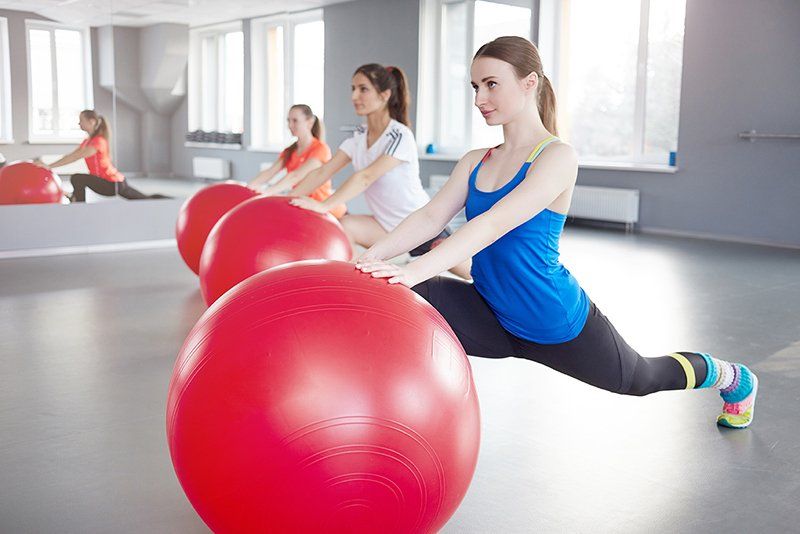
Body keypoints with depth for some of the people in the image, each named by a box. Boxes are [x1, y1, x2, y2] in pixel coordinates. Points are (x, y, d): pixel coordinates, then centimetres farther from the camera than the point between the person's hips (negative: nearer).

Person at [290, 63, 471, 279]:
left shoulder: (400, 136, -20)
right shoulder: (359, 137, 0)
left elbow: (366, 177, -30)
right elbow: (323, 172, -3)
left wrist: (324, 206, -38)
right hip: (387, 226, 6)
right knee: (344, 226, -19)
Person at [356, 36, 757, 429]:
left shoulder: (557, 157, -20)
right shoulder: (475, 162, 1)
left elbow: (494, 223, -33)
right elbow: (431, 217, -11)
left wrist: (416, 269, -44)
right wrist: (374, 256, -28)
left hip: (555, 324, -4)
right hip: (493, 320, 5)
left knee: (641, 378, 23)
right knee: (399, 297, -24)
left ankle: (732, 378, 55)